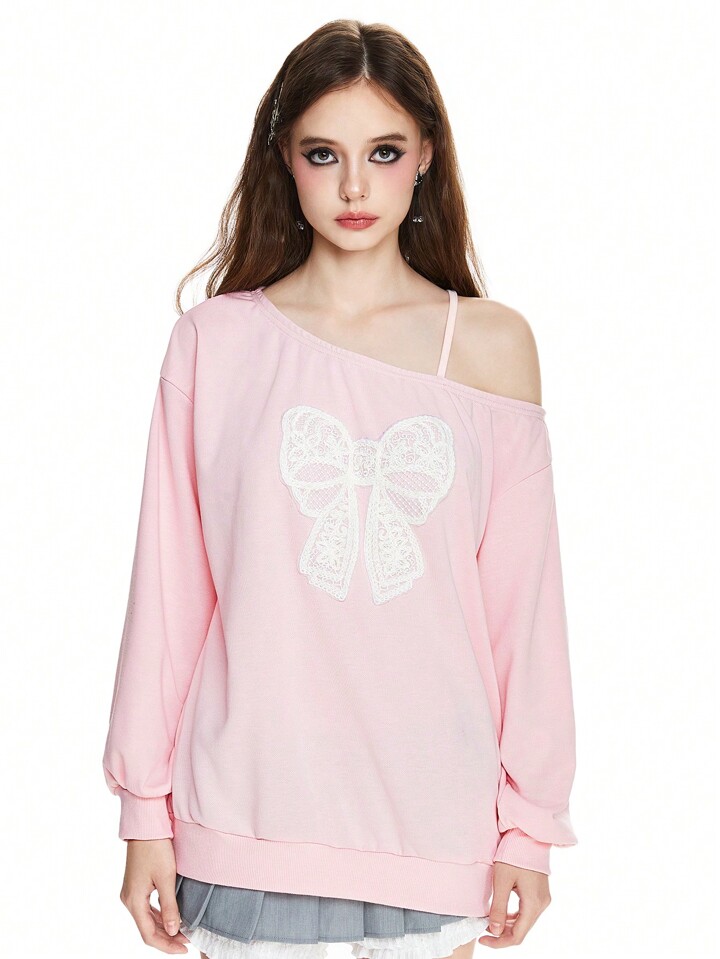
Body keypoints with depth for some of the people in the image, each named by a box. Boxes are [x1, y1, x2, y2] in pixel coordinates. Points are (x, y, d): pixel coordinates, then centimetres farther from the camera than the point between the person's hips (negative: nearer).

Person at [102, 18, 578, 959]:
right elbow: (169, 587, 2)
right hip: (253, 804, 0)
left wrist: (531, 820, 2)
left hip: (433, 808, 1)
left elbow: (526, 597, 2)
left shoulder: (493, 344, 2)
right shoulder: (215, 342, 0)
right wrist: (146, 807, 2)